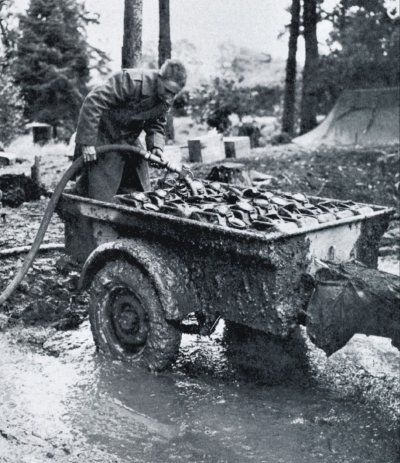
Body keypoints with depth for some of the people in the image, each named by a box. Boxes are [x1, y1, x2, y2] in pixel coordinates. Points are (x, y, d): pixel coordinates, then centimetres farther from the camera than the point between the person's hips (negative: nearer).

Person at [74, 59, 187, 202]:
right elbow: (93, 102, -31)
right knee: (101, 196, -12)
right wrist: (87, 142, -32)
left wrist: (156, 147, -17)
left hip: (128, 140, 8)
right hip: (103, 138, -7)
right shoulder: (131, 81, -28)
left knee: (140, 191, 10)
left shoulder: (165, 99, -4)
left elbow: (157, 127, 6)